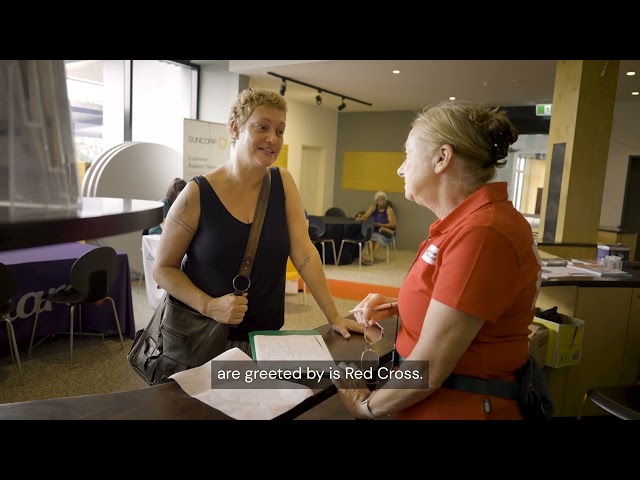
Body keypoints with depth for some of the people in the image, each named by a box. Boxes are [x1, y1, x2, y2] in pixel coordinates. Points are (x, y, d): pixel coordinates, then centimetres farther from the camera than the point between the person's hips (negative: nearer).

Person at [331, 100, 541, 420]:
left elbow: (429, 369, -25)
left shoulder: (481, 232, -27)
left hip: (458, 407, -8)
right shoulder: (469, 219, 4)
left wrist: (367, 406, -9)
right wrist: (398, 306, 2)